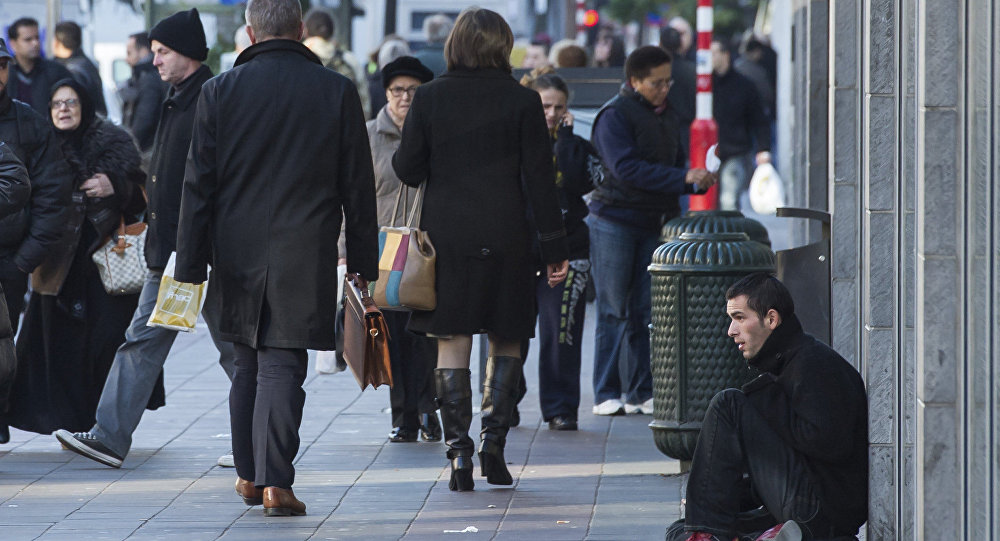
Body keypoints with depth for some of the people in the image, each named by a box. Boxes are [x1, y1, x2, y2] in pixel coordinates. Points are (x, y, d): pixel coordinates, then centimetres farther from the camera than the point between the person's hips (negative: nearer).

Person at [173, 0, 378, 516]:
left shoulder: (219, 91, 0)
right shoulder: (337, 91, -1)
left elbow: (198, 187, 0)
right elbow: (358, 186, 2)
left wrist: (191, 266, 3)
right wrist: (363, 262, 9)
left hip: (238, 255, 2)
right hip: (305, 257, -2)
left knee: (248, 365, 16)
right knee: (282, 367, -2)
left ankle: (249, 475, 22)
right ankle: (275, 483, -9)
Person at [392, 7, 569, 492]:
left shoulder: (429, 97, -1)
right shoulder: (522, 101, -3)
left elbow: (407, 169, 0)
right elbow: (539, 179, -3)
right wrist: (554, 247, 1)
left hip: (446, 234, 0)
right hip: (505, 238, 0)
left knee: (452, 343, 4)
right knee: (506, 341, 13)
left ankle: (459, 450, -4)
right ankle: (494, 440, 2)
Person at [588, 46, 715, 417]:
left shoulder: (667, 116, 15)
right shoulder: (615, 115, -9)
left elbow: (675, 165, 21)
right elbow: (626, 168, -20)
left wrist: (698, 181, -2)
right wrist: (684, 178, -22)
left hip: (653, 223, 6)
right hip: (614, 222, -6)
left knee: (644, 312, 6)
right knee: (613, 312, -4)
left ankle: (641, 393, 10)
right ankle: (606, 394, 0)